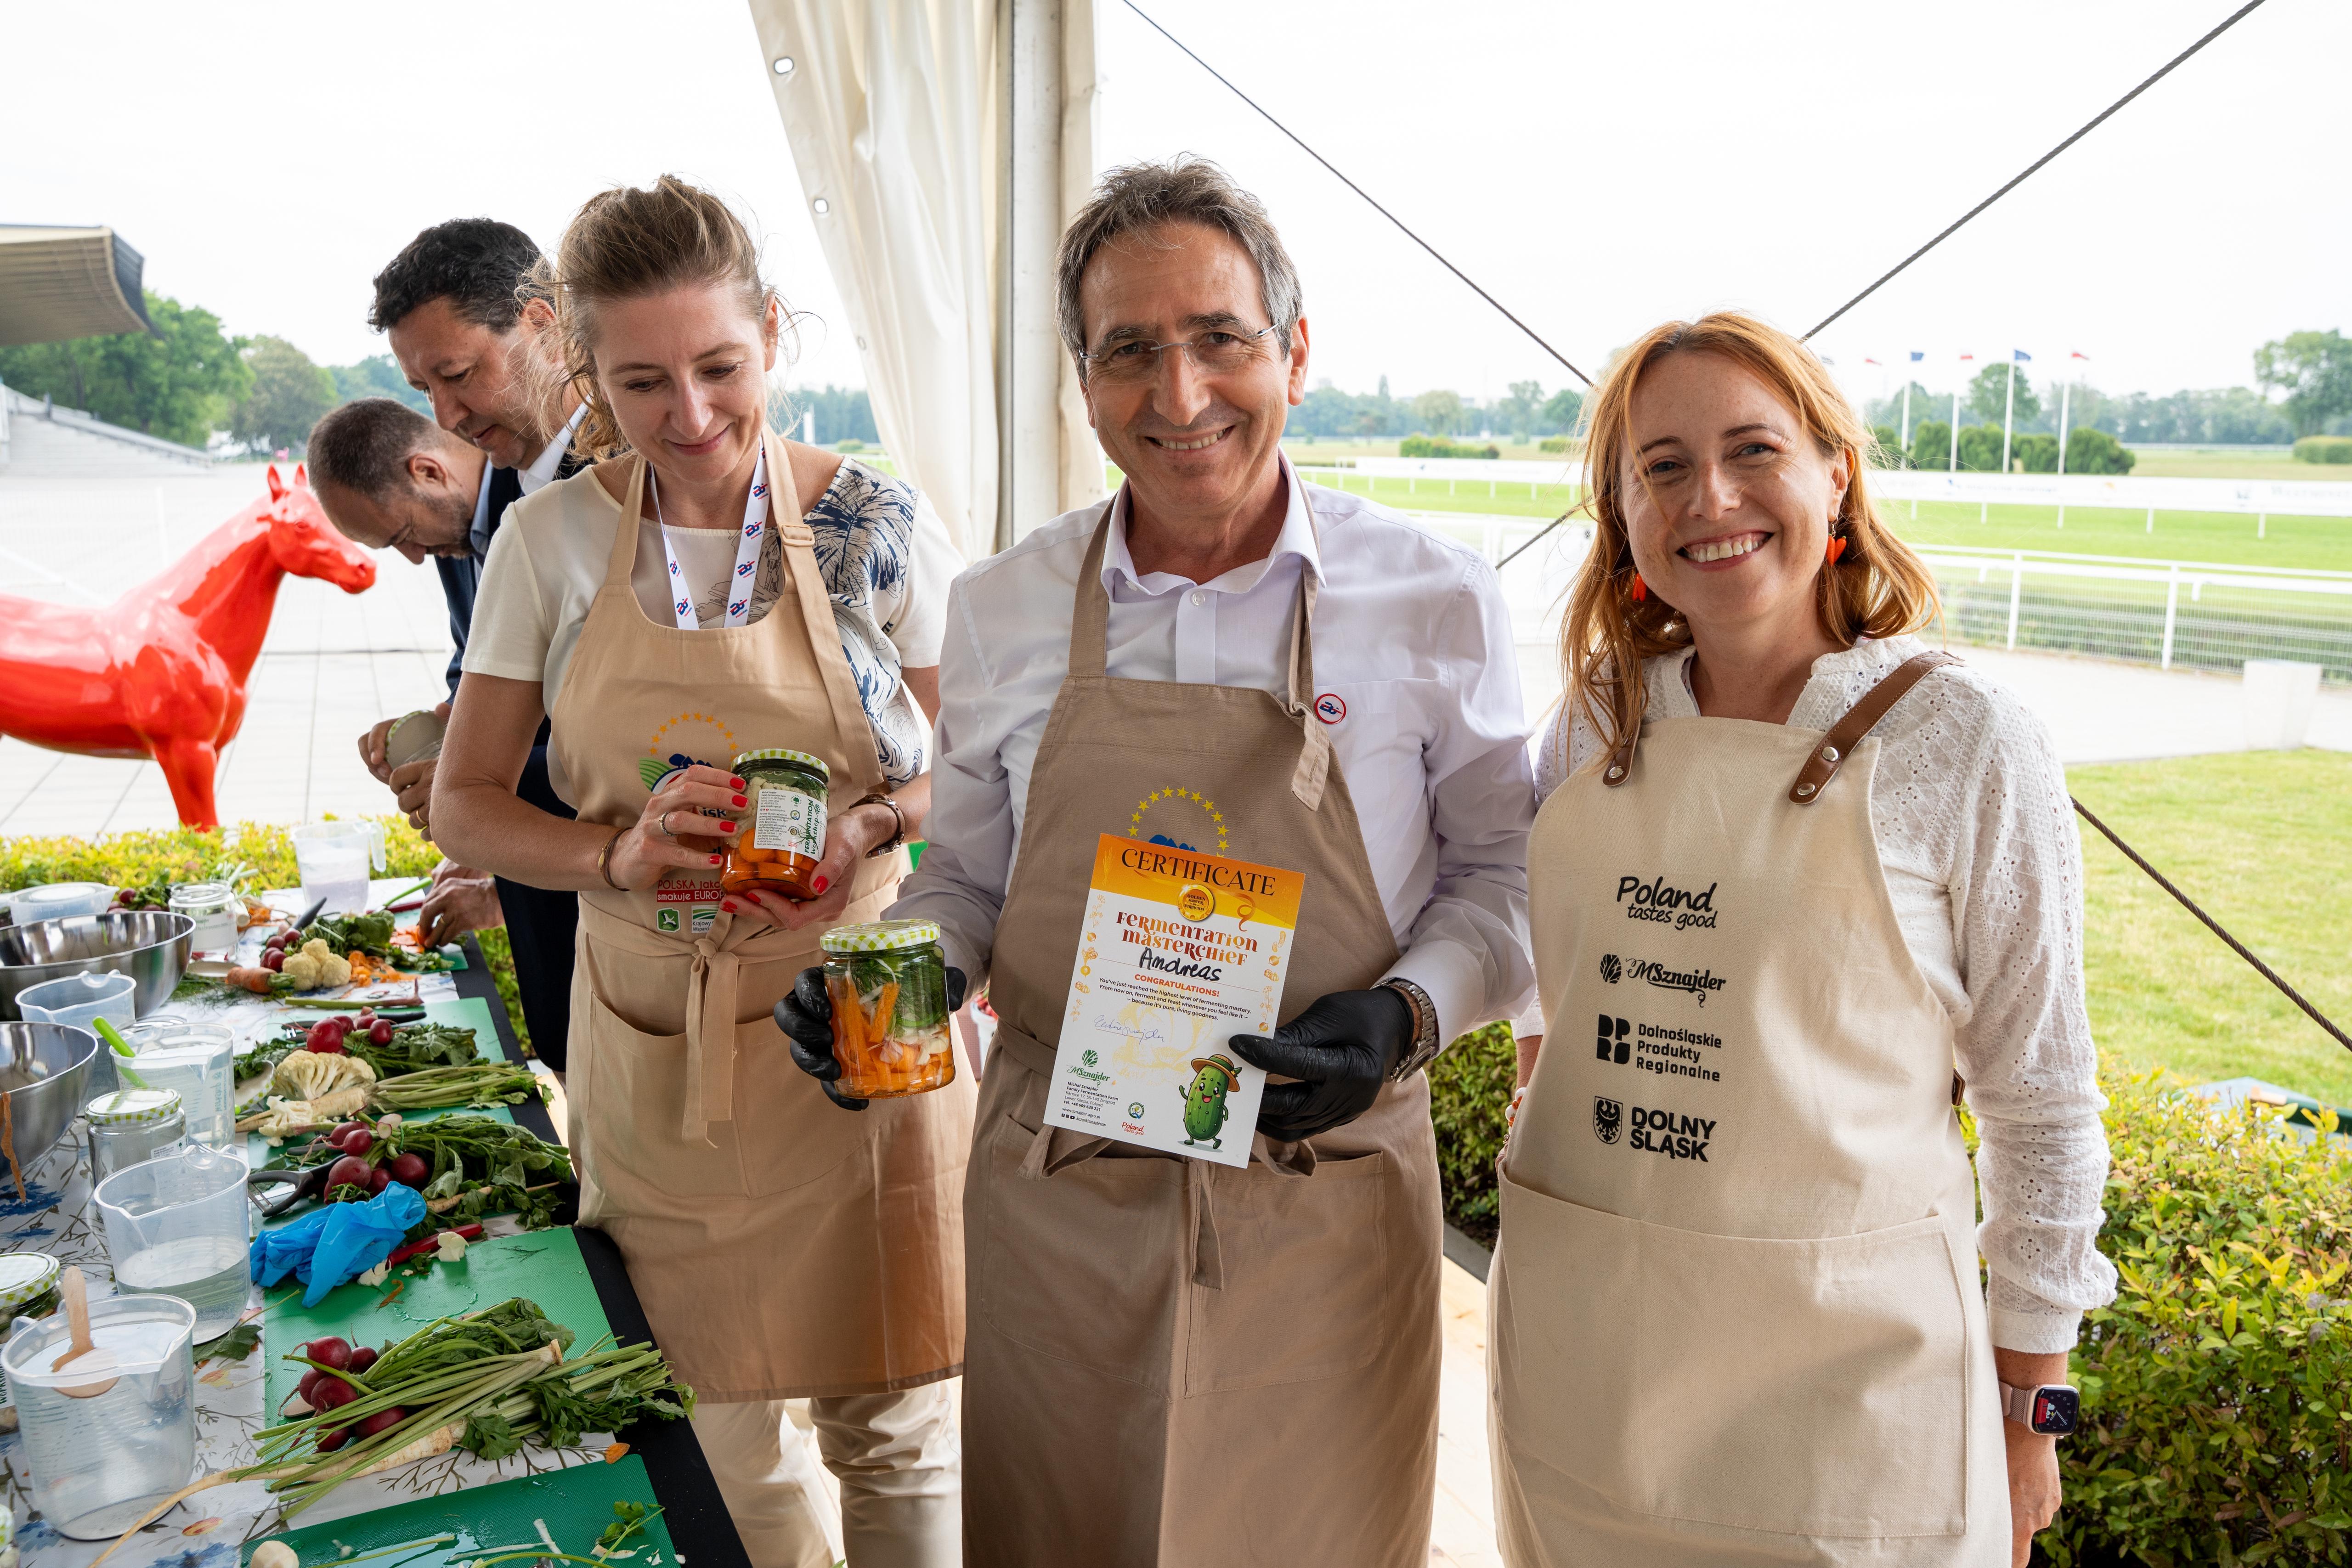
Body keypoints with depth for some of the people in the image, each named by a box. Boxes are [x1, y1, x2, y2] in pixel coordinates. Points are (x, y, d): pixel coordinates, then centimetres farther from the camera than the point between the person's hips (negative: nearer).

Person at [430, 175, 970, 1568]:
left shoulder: (879, 524, -7)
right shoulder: (550, 540, -2)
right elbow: (467, 802, 3)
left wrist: (873, 825, -22)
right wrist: (618, 855, -17)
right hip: (652, 1041, 2)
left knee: (892, 1424, 7)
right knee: (717, 1415, 17)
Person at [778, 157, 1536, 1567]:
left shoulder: (1435, 599, -7)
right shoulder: (1002, 612, -1)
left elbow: (1507, 871, 2)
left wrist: (1406, 1017, -15)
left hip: (1324, 1216, -1)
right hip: (1056, 1202, 2)